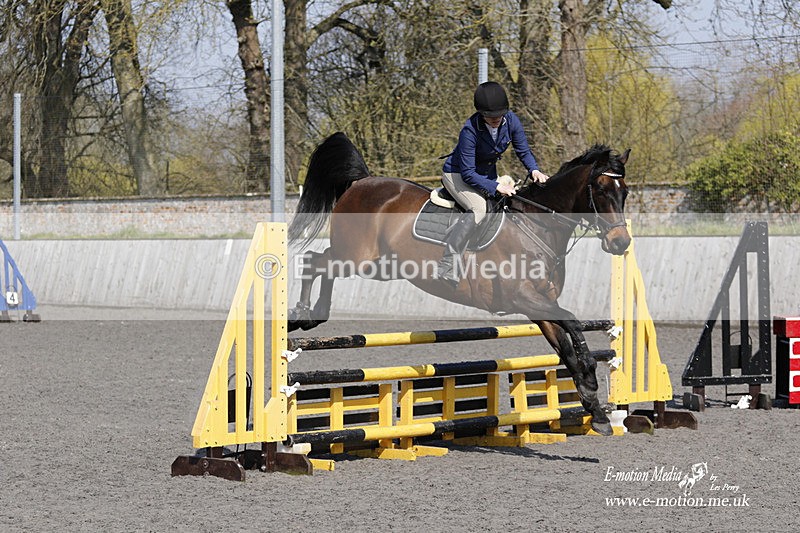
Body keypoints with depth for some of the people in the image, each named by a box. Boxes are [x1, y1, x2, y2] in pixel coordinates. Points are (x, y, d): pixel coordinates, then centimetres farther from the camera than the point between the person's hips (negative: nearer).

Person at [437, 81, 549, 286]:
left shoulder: (511, 121, -16)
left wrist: (534, 170, -22)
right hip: (457, 174, -7)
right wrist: (496, 187, -36)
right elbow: (468, 174, -29)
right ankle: (448, 264, -32)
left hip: (487, 173, 7)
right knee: (478, 208, -31)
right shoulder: (470, 130, -32)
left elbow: (523, 151, -2)